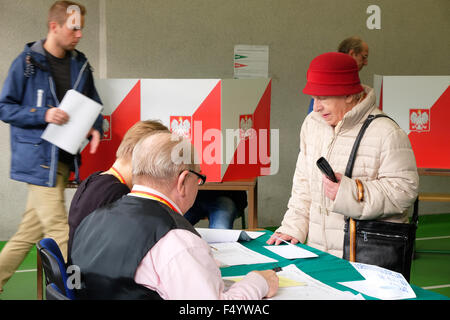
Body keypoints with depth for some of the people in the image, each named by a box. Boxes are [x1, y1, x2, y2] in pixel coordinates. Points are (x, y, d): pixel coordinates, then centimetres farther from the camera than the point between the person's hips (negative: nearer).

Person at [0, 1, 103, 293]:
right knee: (60, 233, -9)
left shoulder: (80, 64, 11)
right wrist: (44, 115, -18)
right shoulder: (27, 63, -6)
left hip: (65, 158, 6)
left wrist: (96, 129, -1)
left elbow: (93, 104, 20)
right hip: (38, 158, -6)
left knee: (31, 231, 12)